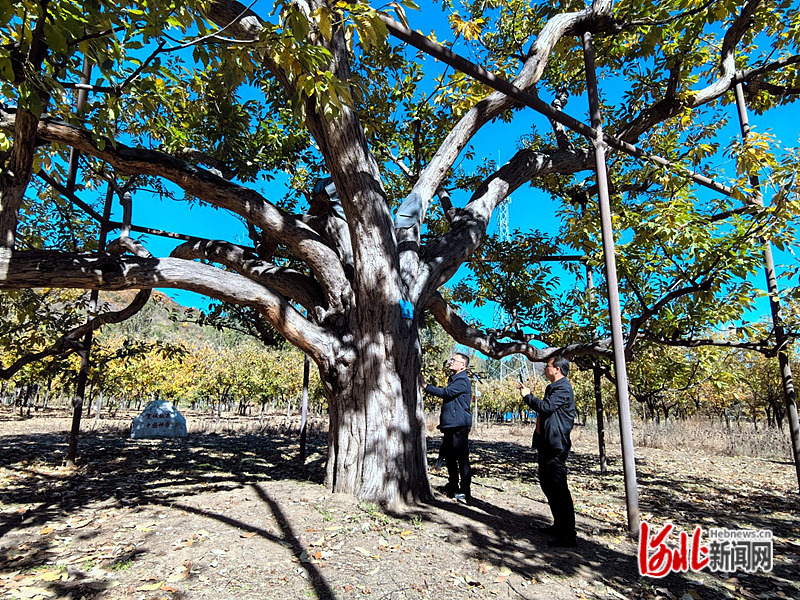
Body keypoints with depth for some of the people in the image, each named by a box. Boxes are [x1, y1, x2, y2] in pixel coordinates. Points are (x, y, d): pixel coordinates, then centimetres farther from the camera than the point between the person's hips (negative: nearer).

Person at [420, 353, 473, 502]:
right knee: (449, 456, 16)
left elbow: (445, 393, -25)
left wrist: (425, 385, -24)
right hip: (450, 424, 10)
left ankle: (464, 490, 0)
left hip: (459, 425, -10)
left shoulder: (463, 381, -12)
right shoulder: (453, 379, 20)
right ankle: (453, 486, 28)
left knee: (462, 457, -6)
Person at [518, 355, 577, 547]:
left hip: (556, 445, -11)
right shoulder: (553, 387, 18)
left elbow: (546, 407, -24)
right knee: (547, 483, 17)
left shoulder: (563, 388, -14)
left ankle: (568, 535, -2)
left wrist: (527, 396, -11)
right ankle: (559, 525, 29)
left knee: (559, 488, -8)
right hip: (547, 443, 11)